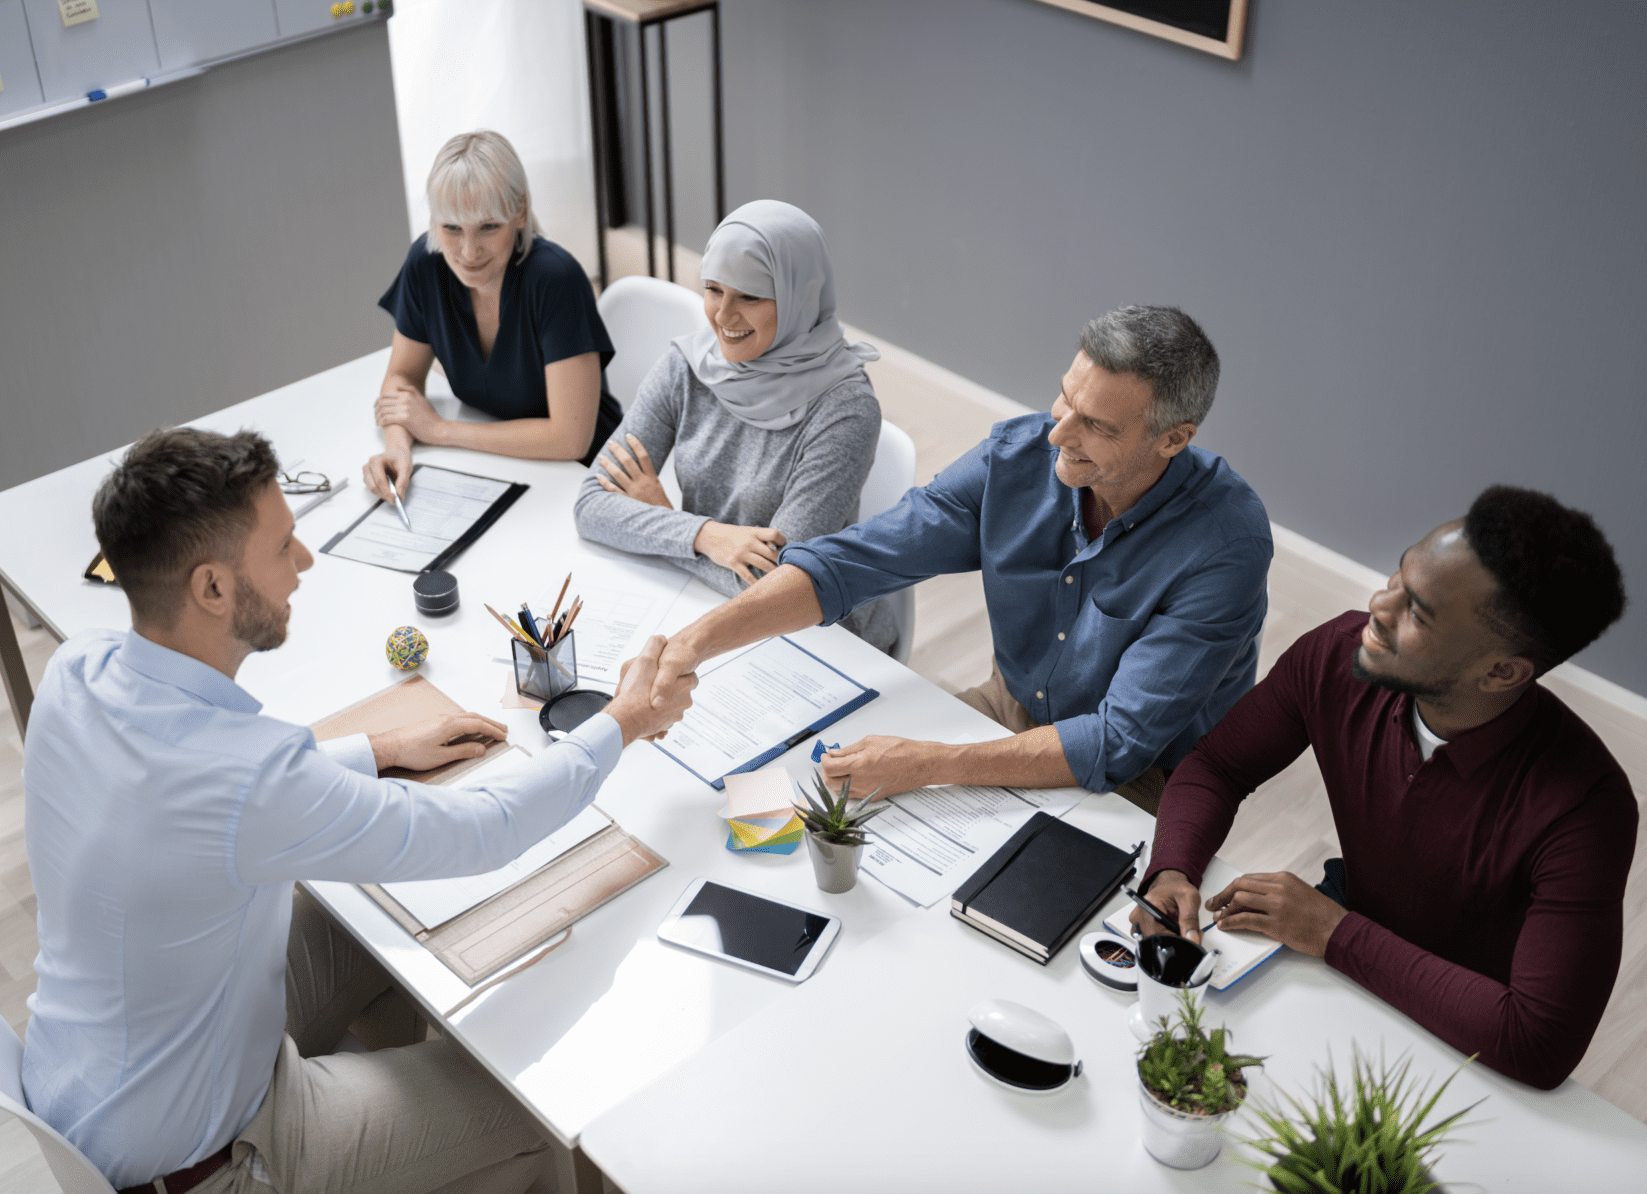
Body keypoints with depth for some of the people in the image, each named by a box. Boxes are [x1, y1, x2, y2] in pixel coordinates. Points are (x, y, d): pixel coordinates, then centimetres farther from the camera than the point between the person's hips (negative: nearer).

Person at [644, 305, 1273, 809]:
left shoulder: (1226, 545, -29)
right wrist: (700, 638, -27)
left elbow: (1121, 744, -30)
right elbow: (852, 559, -14)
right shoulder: (1018, 456, -14)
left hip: (1144, 783, -5)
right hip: (1012, 709, 6)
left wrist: (930, 764, -37)